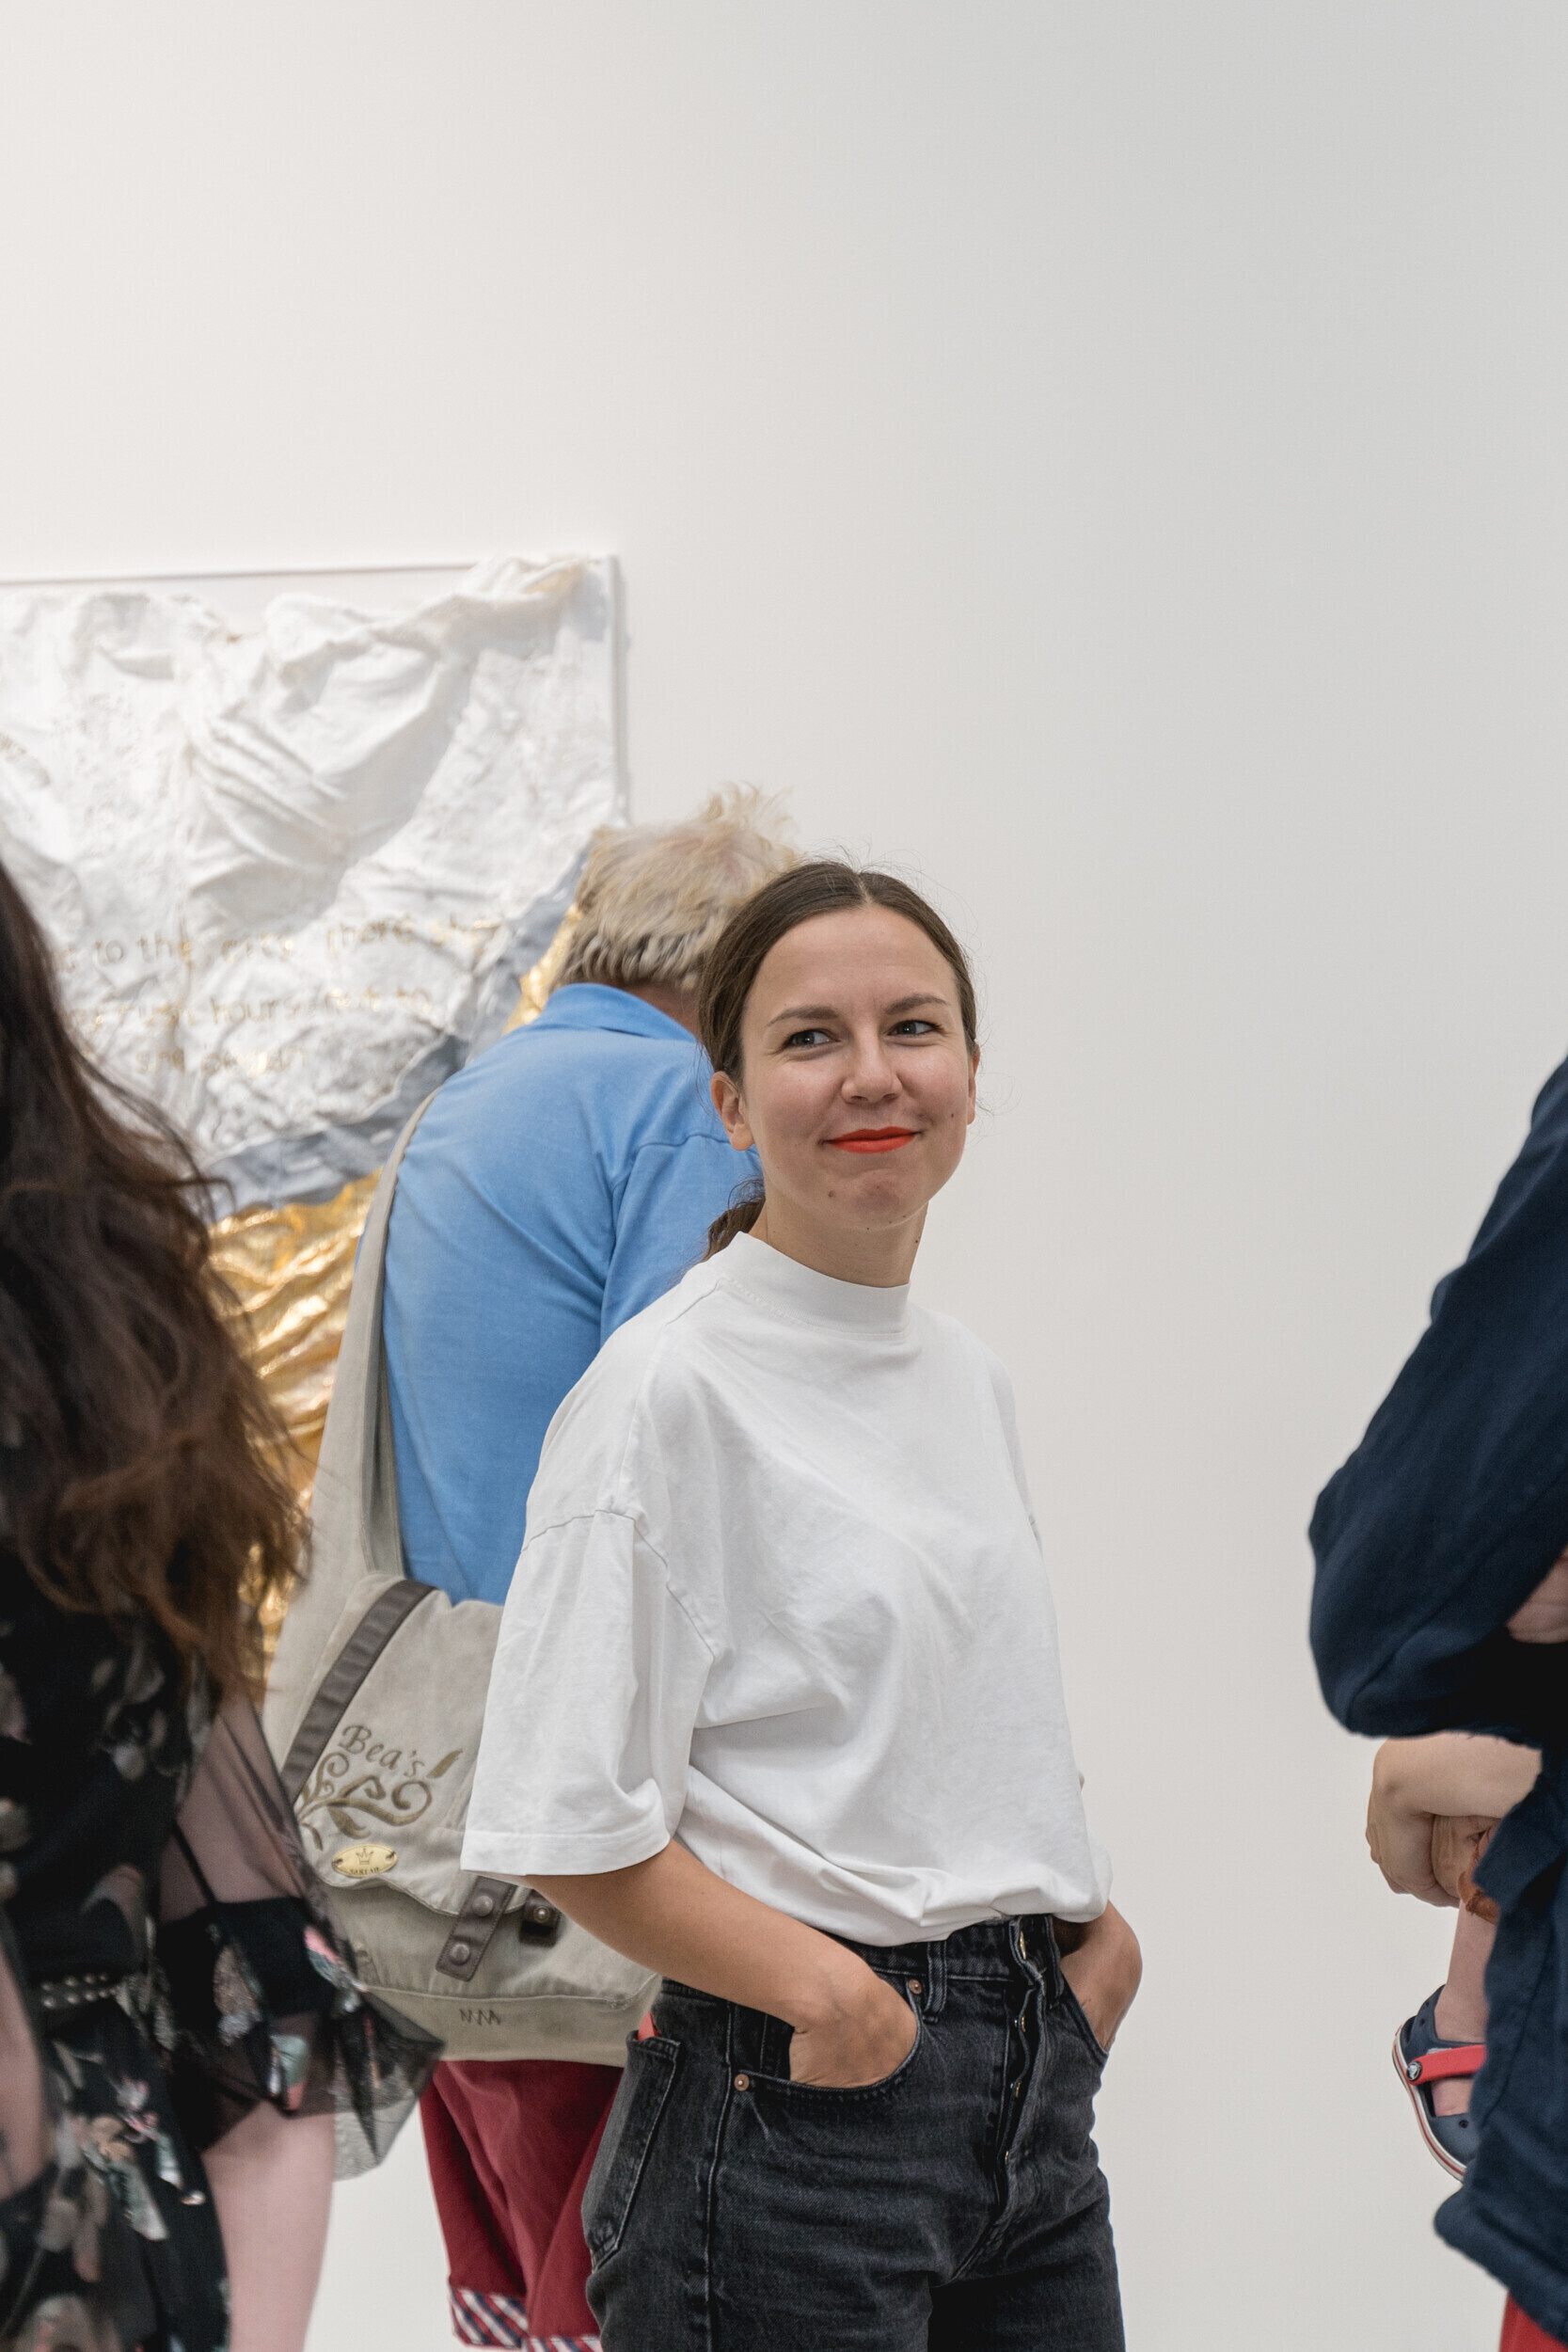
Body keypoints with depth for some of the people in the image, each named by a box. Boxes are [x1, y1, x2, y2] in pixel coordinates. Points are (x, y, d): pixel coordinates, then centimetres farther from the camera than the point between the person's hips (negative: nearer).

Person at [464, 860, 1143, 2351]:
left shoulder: (972, 1377, 12)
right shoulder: (670, 1385, -11)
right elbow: (572, 1828, -15)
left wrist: (1086, 1927, 6)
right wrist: (829, 1991, -18)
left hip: (1035, 2086, 7)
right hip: (795, 2106, -7)